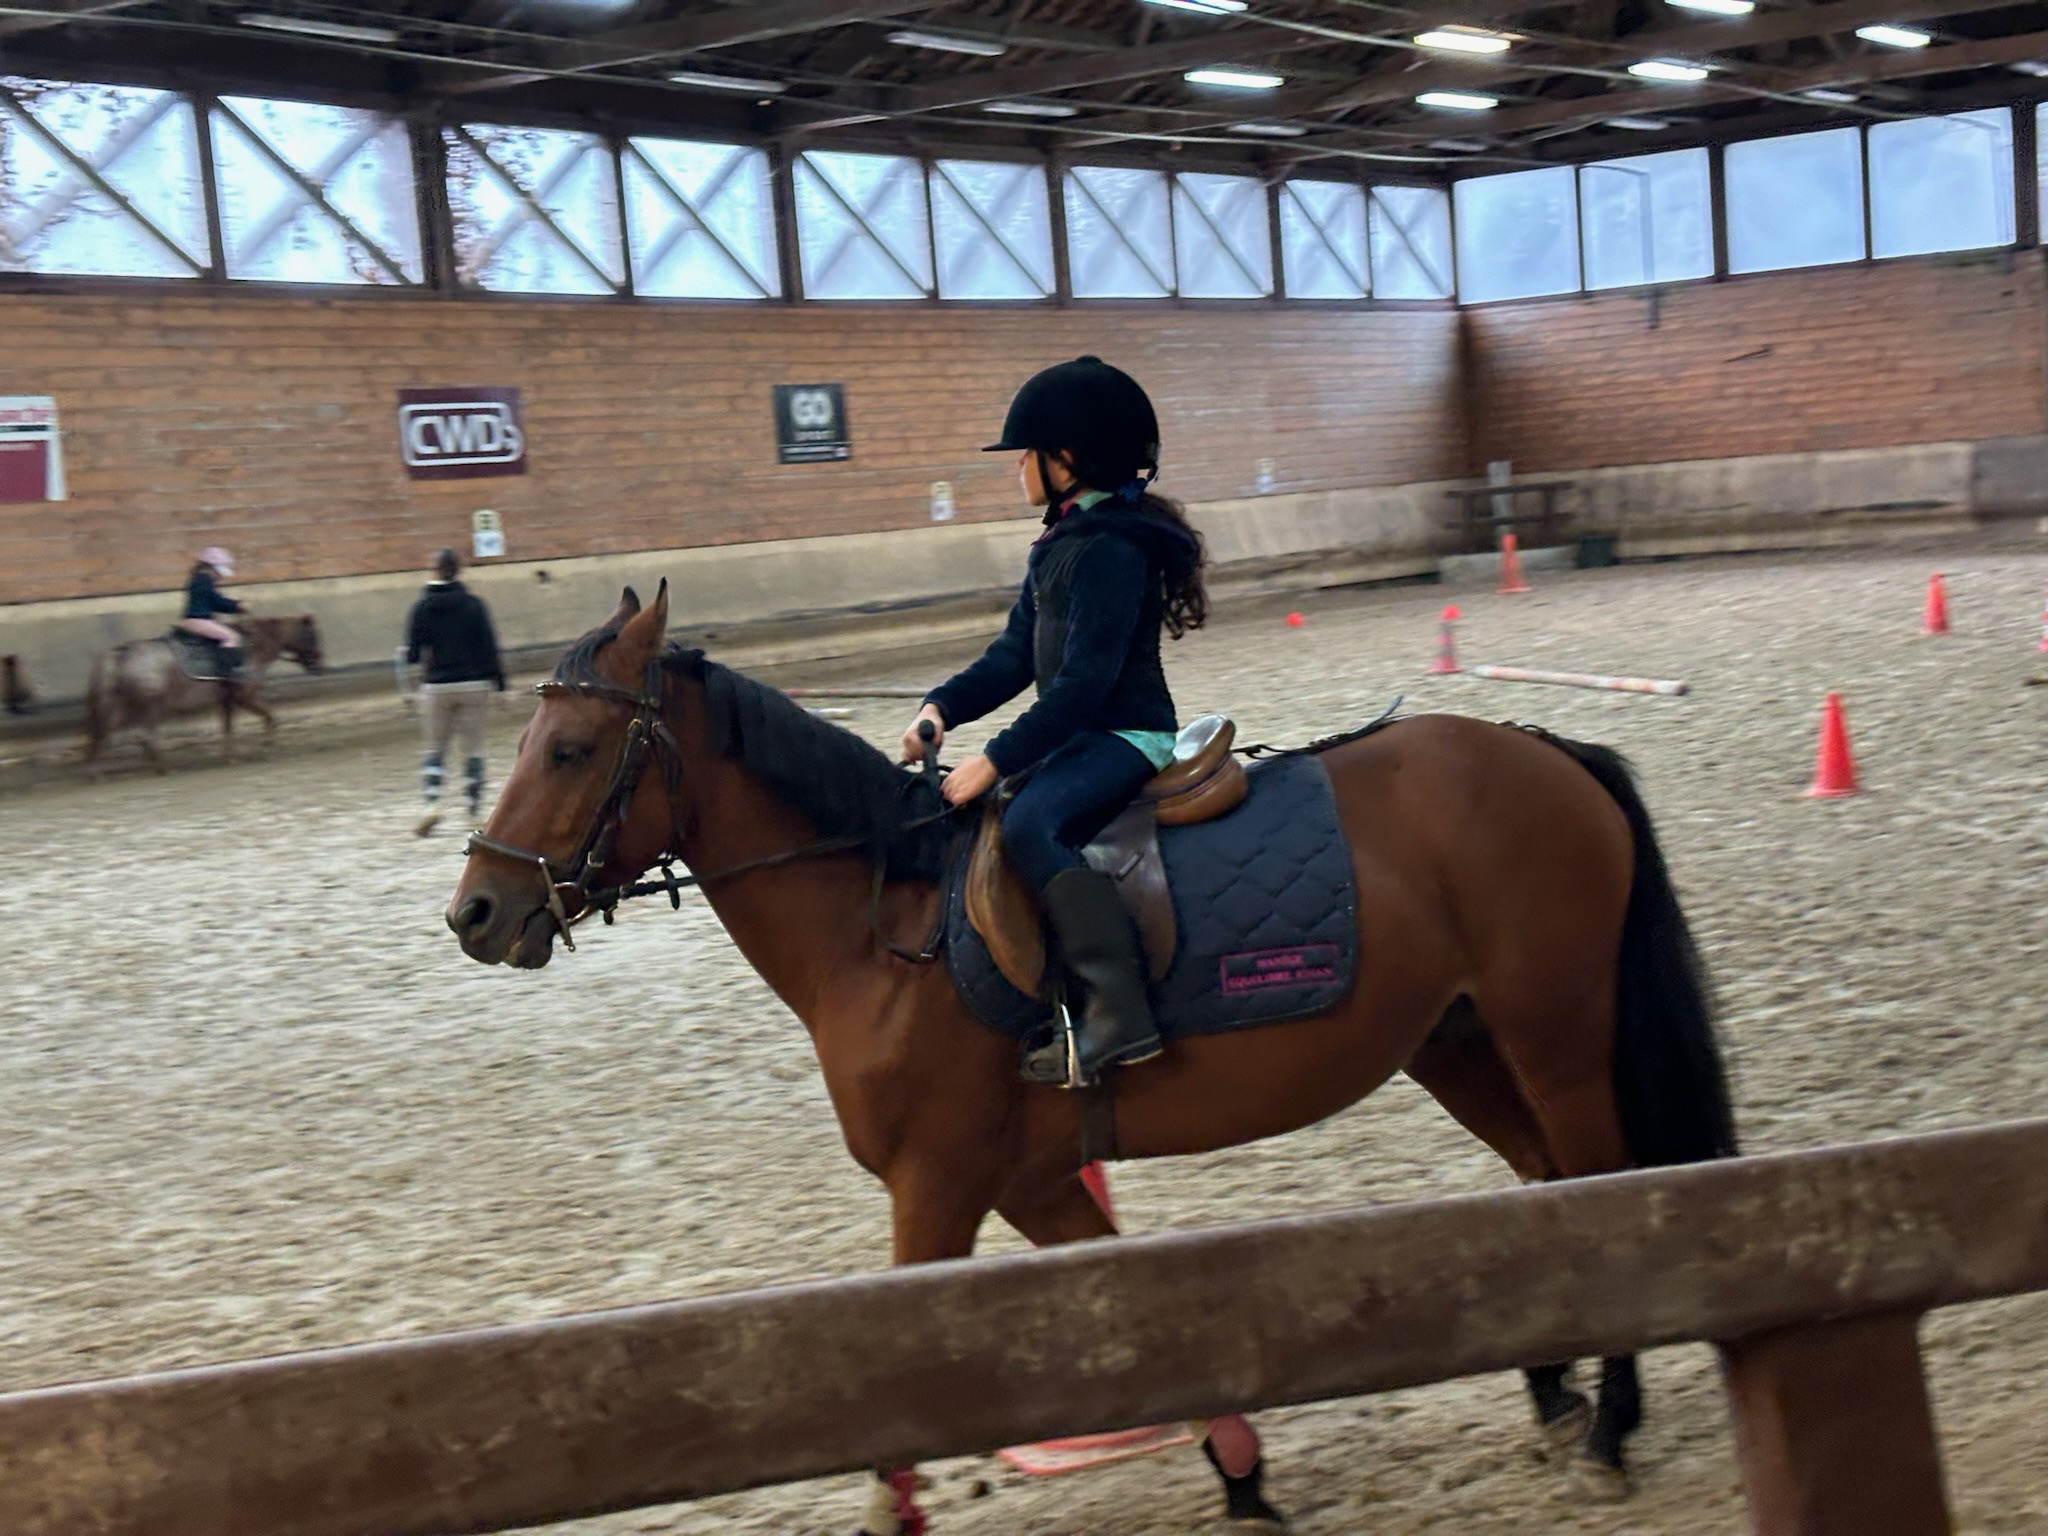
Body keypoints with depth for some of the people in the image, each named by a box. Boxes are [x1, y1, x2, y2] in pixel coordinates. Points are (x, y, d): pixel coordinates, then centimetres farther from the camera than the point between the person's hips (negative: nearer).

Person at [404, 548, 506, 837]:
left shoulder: (422, 607, -3)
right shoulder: (473, 604, -6)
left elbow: (412, 654, -4)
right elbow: (489, 647, -7)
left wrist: (412, 654, 19)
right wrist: (499, 683, -1)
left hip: (436, 686, 1)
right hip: (474, 684, 0)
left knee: (433, 747, 10)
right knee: (472, 746, 8)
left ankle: (432, 801, -9)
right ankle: (475, 807, 8)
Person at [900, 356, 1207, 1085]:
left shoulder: (1110, 549, -18)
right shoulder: (1064, 543, 13)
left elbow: (1084, 682, -23)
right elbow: (1015, 655, 13)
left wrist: (996, 761, -23)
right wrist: (943, 708, -3)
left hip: (1126, 733, -11)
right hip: (1085, 733, 11)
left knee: (1029, 823, -32)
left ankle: (1118, 1011, -35)